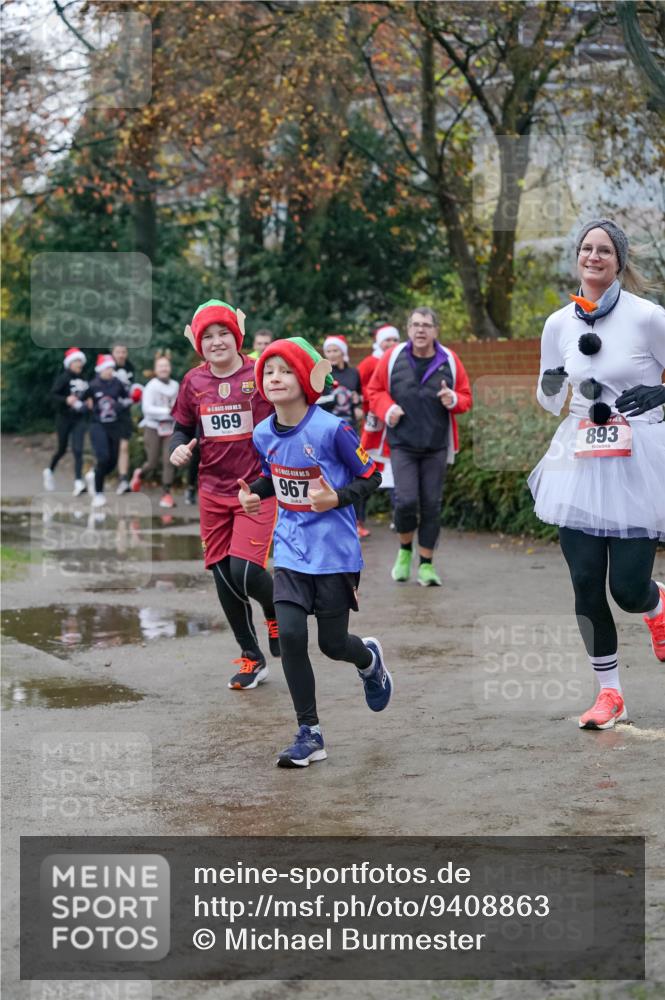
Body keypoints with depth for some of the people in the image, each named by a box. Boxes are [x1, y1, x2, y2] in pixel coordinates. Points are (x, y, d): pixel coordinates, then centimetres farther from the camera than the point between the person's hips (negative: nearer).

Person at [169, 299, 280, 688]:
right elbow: (183, 428, 16)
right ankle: (252, 658, 25)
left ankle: (275, 612, 19)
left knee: (244, 570, -17)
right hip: (213, 492, 5)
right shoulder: (194, 382, 4)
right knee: (224, 578, 8)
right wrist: (179, 448, -6)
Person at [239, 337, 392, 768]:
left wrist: (337, 498, -23)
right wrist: (255, 492, -1)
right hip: (291, 550, 4)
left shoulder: (331, 429, -17)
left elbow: (371, 476, -8)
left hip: (335, 551, -4)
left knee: (333, 644, 5)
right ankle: (310, 734, 3)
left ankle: (370, 658, 44)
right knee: (290, 635, -10)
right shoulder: (264, 434, 0)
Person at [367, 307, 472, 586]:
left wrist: (453, 400, -12)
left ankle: (426, 565, 14)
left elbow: (466, 397, 11)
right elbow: (374, 391, 10)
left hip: (436, 446, 1)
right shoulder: (393, 357, -1)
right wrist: (387, 409, -9)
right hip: (402, 444, -1)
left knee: (431, 505, 3)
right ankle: (405, 550, 15)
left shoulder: (450, 361, 2)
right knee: (406, 500, -12)